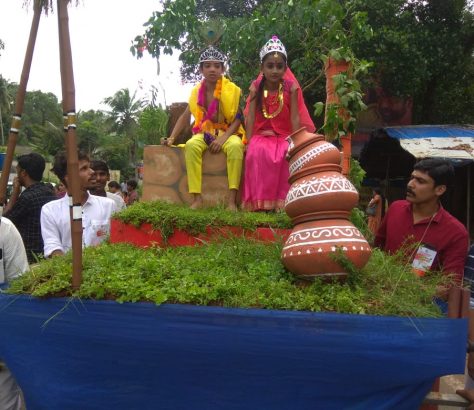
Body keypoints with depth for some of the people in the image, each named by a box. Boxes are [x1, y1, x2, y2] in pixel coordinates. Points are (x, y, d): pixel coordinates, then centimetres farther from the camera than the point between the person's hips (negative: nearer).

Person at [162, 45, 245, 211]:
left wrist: (223, 138, -22)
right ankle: (197, 198, -33)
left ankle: (232, 200, -38)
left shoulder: (232, 90, -4)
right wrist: (172, 137, -1)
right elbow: (185, 117, 10)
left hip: (228, 133, -2)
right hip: (204, 132, 2)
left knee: (235, 146, -38)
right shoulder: (197, 91, 5)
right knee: (191, 145, -32)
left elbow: (238, 119, -7)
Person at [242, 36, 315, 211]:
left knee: (287, 154, -33)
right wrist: (249, 142, -16)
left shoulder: (291, 87, -4)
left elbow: (295, 117, -8)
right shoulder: (256, 88, -3)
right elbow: (250, 117, -7)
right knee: (258, 151, -33)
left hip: (284, 135, 0)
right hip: (261, 134, 0)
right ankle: (260, 201, -29)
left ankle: (282, 200, -26)